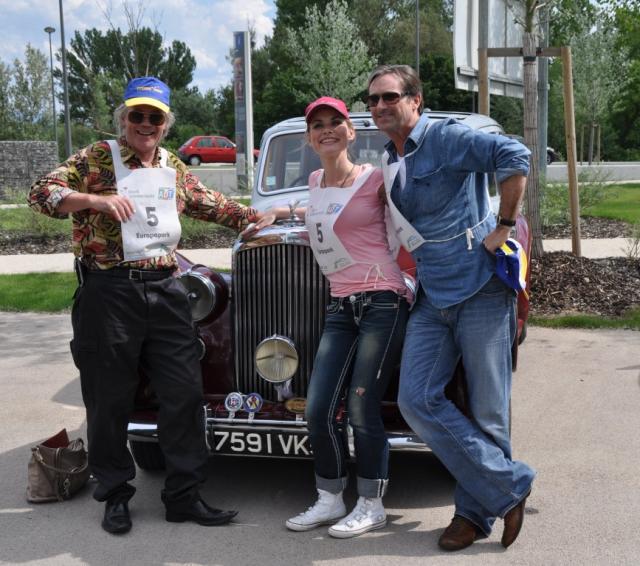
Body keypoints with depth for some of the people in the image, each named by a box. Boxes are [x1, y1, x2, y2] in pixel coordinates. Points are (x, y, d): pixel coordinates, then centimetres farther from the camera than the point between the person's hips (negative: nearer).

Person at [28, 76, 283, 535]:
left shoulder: (175, 168, 15)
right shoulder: (96, 159, 0)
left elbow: (212, 205, 27)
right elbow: (41, 194, -10)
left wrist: (261, 216, 20)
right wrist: (97, 199, -24)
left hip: (165, 290, 4)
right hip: (109, 293, -4)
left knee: (184, 393, 2)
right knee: (110, 400, 5)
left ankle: (185, 496, 15)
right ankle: (115, 496, 23)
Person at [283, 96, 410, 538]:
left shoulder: (374, 178, -5)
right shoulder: (315, 181, 13)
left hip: (383, 303, -6)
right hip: (341, 307, 6)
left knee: (362, 408, -6)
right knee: (318, 409, 1)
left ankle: (372, 506, 12)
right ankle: (330, 500, 20)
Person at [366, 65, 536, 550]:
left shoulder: (445, 138, -9)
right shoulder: (390, 163, 15)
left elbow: (514, 156, -23)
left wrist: (504, 226, -18)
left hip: (481, 290, -7)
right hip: (432, 298, 7)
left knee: (487, 411, 1)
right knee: (417, 399, -5)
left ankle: (477, 510, 19)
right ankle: (508, 486, 7)